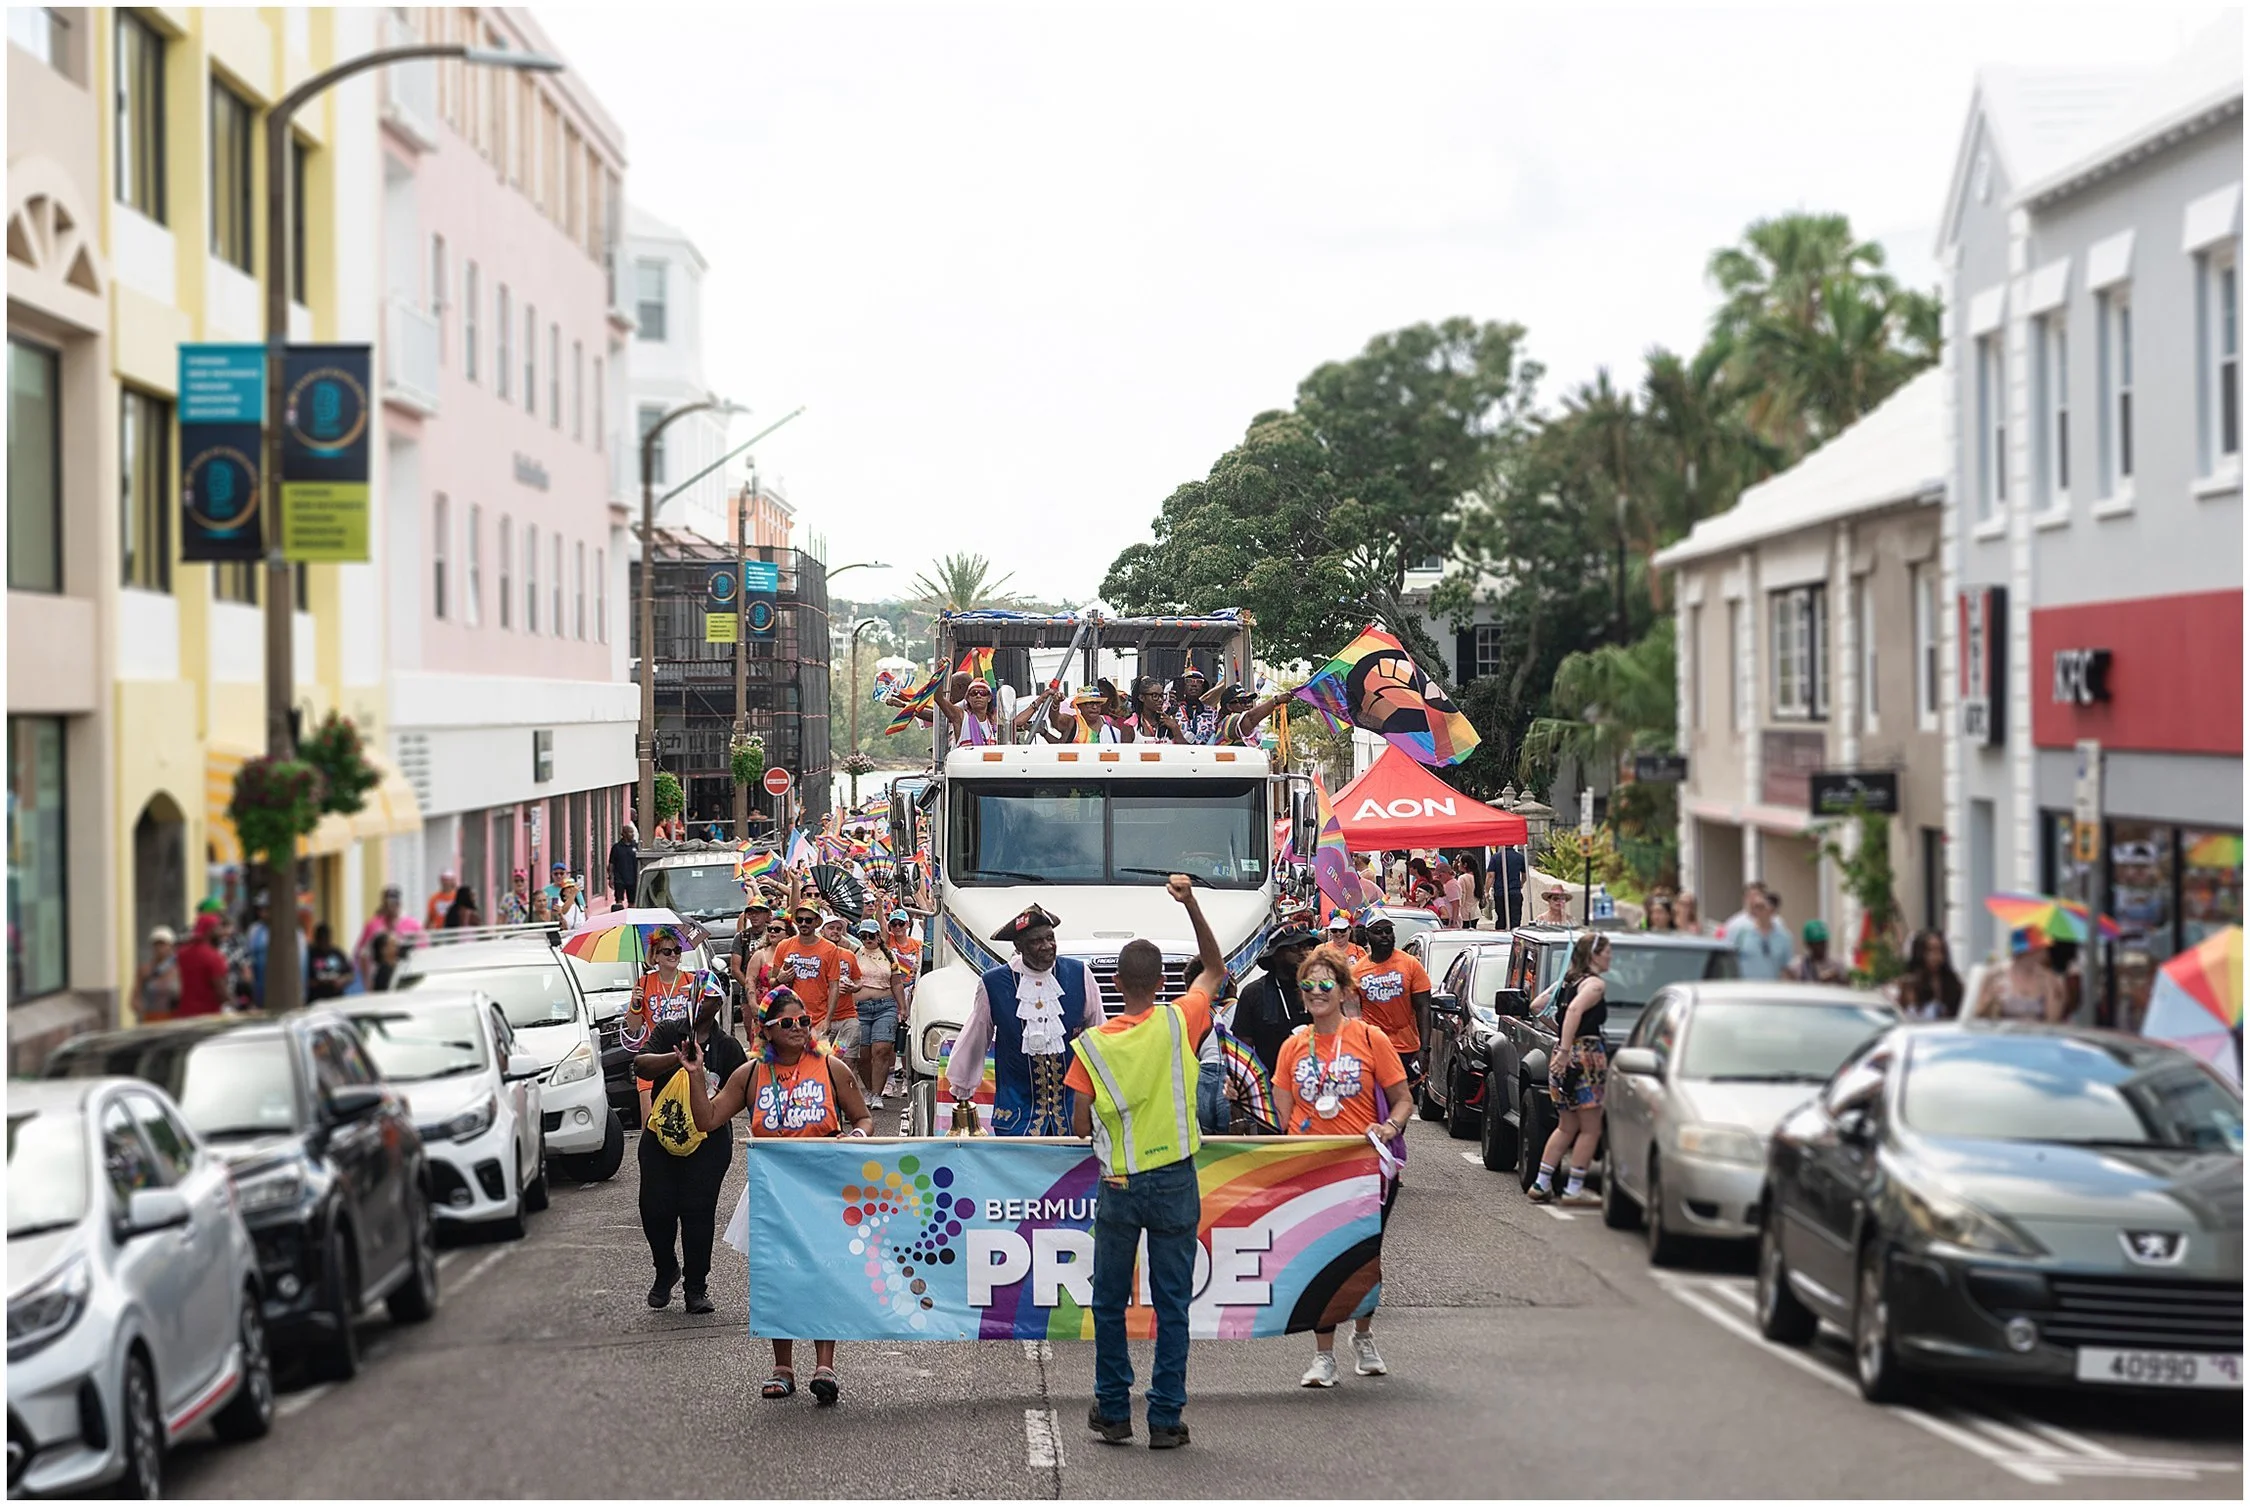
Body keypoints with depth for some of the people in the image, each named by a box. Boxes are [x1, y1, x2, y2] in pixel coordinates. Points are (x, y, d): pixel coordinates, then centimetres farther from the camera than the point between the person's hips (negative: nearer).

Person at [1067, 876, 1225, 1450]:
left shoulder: (1091, 1045, -7)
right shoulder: (1179, 1024, -8)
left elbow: (1081, 1126, -4)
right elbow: (1215, 969, 9)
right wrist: (1192, 905, 3)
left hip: (1118, 1187, 0)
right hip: (1175, 1185, 0)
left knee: (1109, 1304, 13)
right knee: (1172, 1306, 5)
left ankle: (1112, 1413, 17)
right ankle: (1166, 1419, 5)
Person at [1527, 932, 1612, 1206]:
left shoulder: (1568, 980, 15)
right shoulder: (1595, 983, -10)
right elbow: (1575, 1009, -26)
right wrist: (1566, 1050, -28)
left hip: (1563, 1060, 9)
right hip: (1585, 1055, -9)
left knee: (1567, 1126, 16)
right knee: (1591, 1129, 0)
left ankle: (1541, 1185, 13)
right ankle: (1575, 1189, 0)